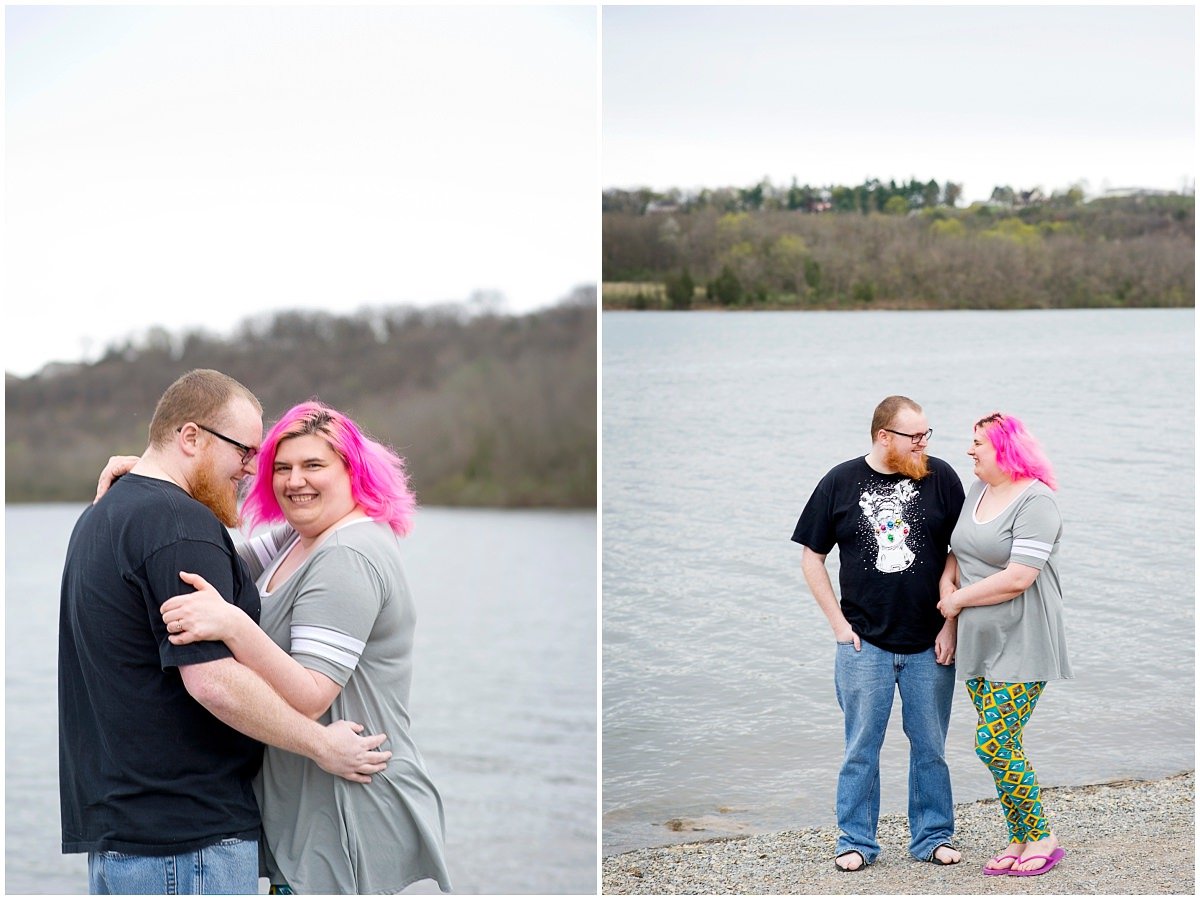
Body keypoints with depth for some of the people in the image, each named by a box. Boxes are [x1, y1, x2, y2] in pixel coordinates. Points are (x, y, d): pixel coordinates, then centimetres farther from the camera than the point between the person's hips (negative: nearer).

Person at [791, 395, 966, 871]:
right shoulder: (840, 483, 0)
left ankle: (933, 836, 22)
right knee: (861, 747, 4)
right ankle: (855, 841, 15)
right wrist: (840, 623, 0)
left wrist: (951, 623, -3)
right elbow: (812, 559, 6)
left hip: (930, 644, 1)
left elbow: (962, 553, 3)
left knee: (930, 746, 9)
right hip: (864, 643, 0)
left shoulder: (940, 477, 0)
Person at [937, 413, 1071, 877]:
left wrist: (959, 599, -12)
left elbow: (1018, 578, -22)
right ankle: (1019, 841, 20)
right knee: (1002, 746, 10)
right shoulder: (977, 491, 10)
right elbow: (963, 554, 22)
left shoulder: (1035, 501, -16)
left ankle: (1041, 838, 4)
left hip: (1021, 646, -8)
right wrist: (952, 595, 4)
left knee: (993, 744, -11)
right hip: (980, 643, 8)